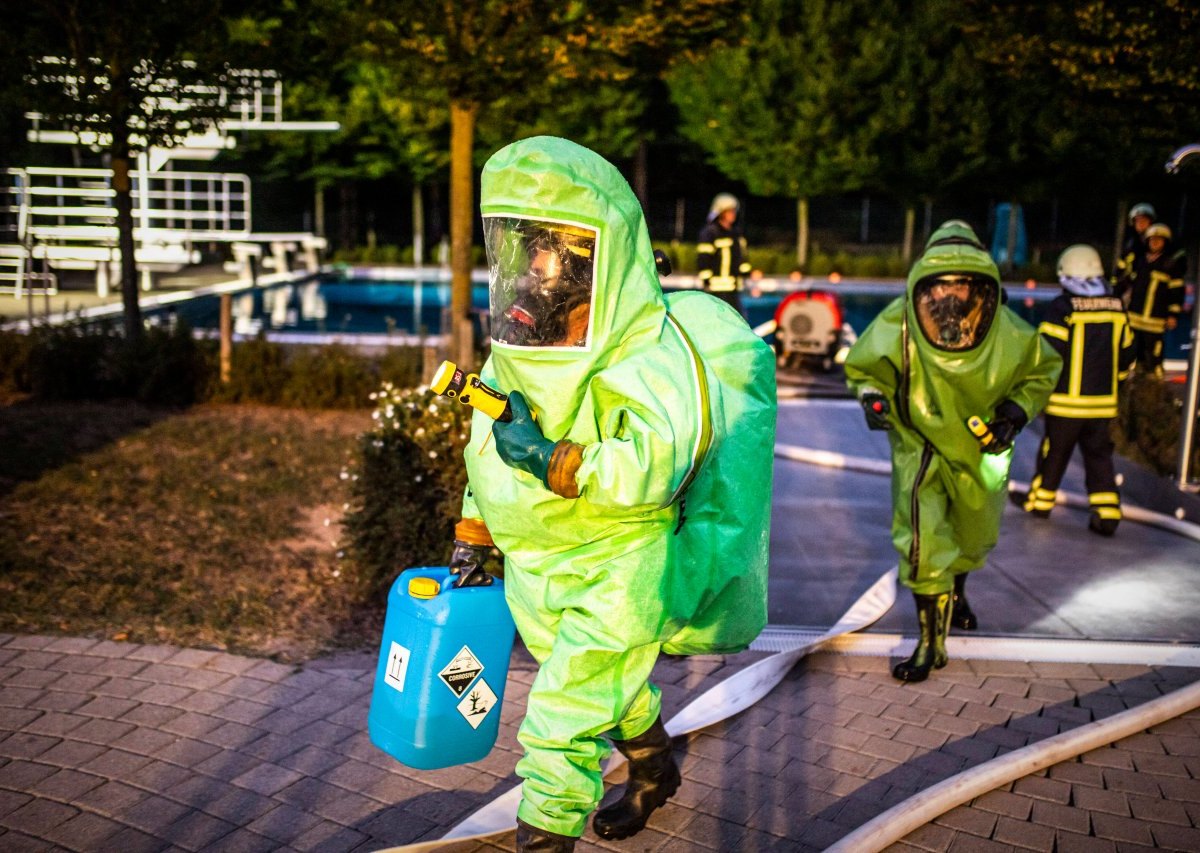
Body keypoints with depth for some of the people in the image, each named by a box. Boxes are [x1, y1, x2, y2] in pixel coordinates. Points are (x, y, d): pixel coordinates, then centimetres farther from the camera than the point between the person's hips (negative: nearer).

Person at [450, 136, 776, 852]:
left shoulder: (649, 353, -22)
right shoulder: (520, 338, 2)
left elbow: (654, 465, -33)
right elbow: (489, 448, 13)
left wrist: (550, 459, -38)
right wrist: (473, 538, 17)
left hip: (618, 568, -8)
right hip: (537, 567, 8)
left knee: (564, 719, -6)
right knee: (614, 684, 27)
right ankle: (656, 771, 52)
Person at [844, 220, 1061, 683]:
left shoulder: (1009, 334, -21)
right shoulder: (897, 326, -24)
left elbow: (1042, 371, 0)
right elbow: (862, 367, -5)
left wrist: (1016, 410, -15)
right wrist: (873, 397, -25)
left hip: (980, 449, 3)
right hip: (920, 444, -2)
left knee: (975, 538, 23)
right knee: (922, 544, -17)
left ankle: (956, 591, 58)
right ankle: (931, 644, 0)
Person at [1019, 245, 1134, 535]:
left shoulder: (1063, 307, -14)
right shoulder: (1117, 308, 4)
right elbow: (1125, 355, 12)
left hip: (1066, 401, -4)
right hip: (1103, 402, 4)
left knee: (1054, 452, 10)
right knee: (1099, 456, 10)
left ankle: (1040, 500, 24)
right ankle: (1107, 512, 5)